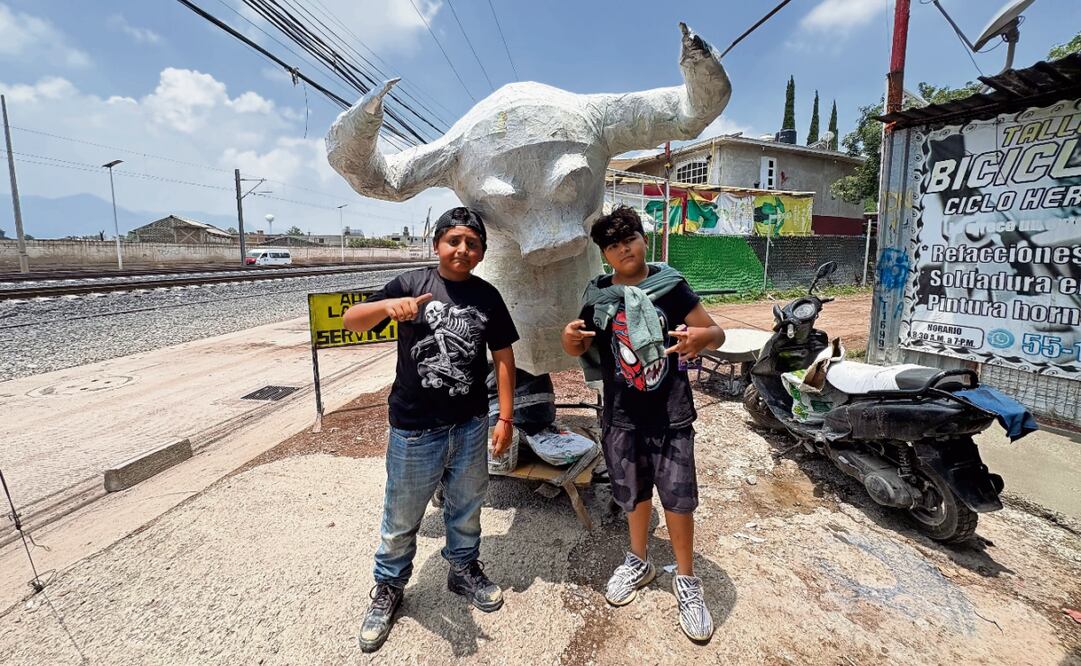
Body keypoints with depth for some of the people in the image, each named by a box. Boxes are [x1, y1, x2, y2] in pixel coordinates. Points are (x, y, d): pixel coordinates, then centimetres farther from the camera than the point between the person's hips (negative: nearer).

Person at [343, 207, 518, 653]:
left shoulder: (487, 296, 1)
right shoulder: (411, 284, -6)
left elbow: (503, 357, 3)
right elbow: (350, 321, -10)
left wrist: (505, 418, -1)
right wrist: (387, 306, -32)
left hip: (470, 427, 2)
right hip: (414, 429, -2)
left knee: (466, 507, 21)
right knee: (401, 517, 14)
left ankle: (464, 570, 45)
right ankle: (388, 588, 39)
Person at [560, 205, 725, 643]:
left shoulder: (671, 286, -7)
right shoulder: (598, 295, 0)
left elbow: (716, 333, -5)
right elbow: (579, 350, 8)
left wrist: (702, 337, -29)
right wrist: (568, 337, -16)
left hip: (670, 413, -2)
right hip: (621, 414, 2)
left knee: (678, 496, 7)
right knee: (633, 492, 18)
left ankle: (686, 579, 30)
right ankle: (638, 562, 43)